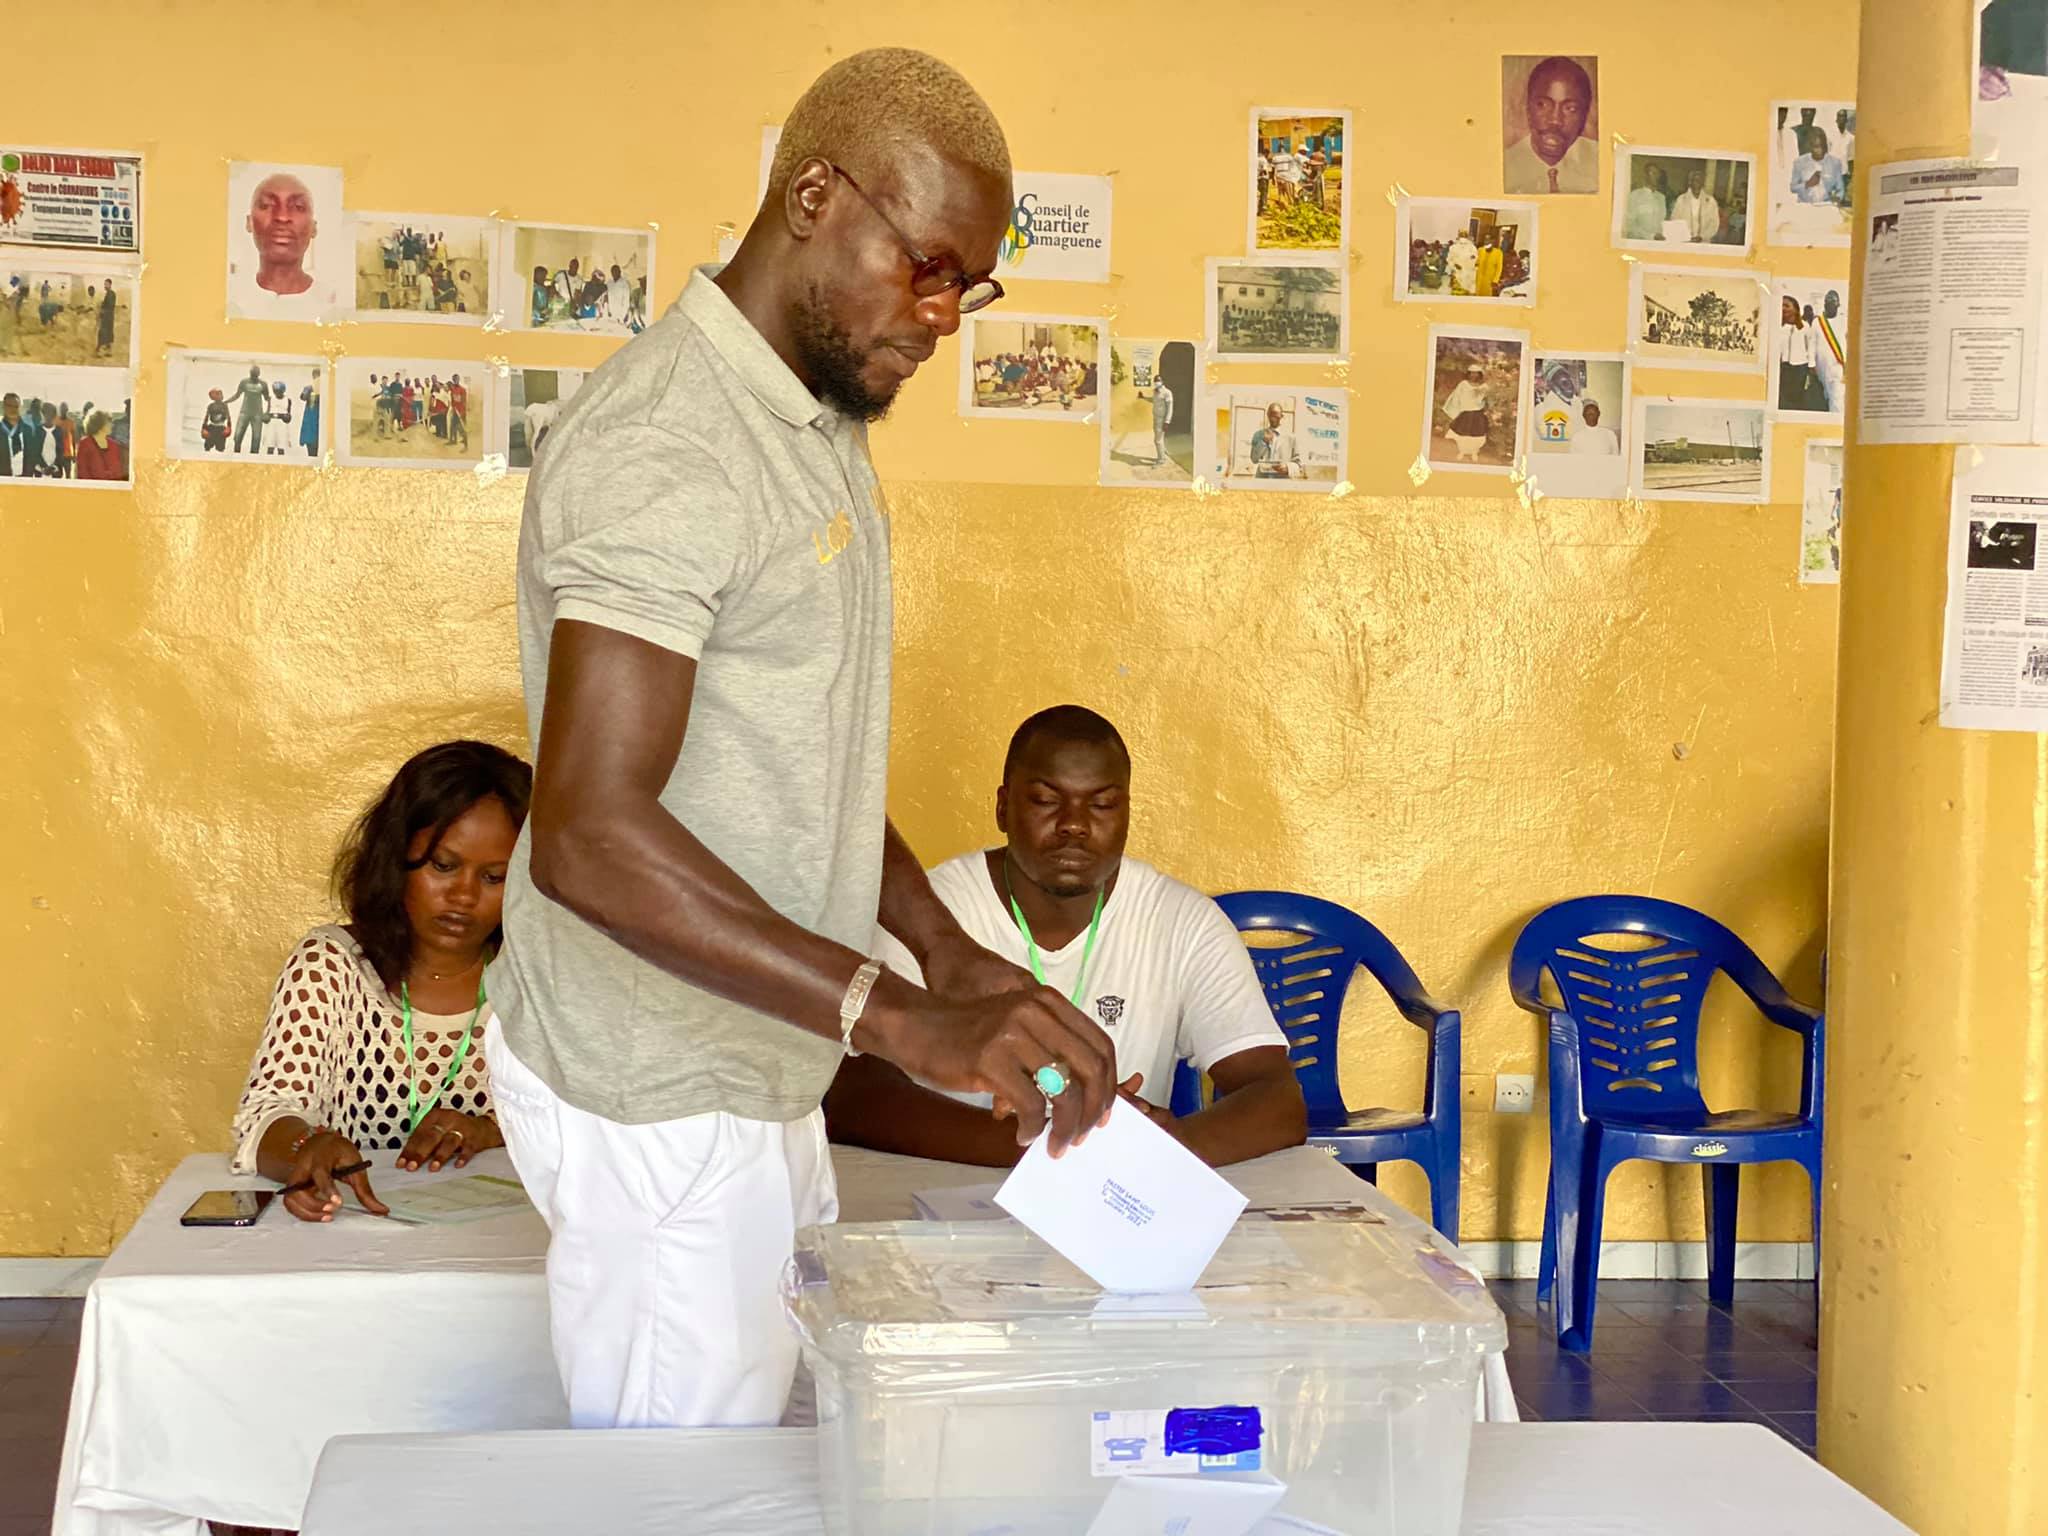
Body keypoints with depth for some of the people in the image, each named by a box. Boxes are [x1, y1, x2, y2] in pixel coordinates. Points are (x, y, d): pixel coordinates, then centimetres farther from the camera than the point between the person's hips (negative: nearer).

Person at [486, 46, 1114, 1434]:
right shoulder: (663, 446, -22)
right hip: (657, 1101, -10)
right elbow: (588, 834, -32)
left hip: (750, 1059, 10)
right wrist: (899, 1018, -38)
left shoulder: (818, 421, 10)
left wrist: (947, 951, 6)